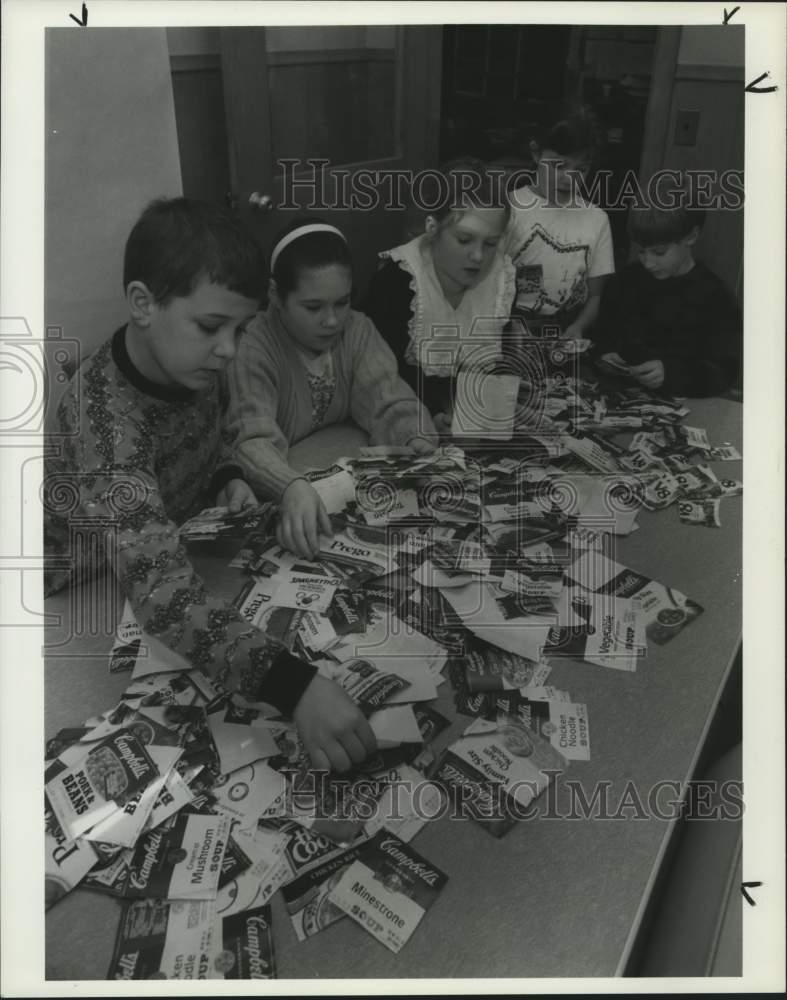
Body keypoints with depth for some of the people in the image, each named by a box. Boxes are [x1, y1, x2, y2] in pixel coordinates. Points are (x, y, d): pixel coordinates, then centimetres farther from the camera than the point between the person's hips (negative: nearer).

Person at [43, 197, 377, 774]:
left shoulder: (193, 362, -14)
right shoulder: (103, 422, -38)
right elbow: (160, 587, -51)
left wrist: (229, 478, -14)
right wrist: (294, 685, -63)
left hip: (186, 538, 7)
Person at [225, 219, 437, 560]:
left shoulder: (357, 330, -1)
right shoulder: (253, 349, -18)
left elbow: (390, 404, -10)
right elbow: (255, 442, -30)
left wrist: (420, 442, -33)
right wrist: (293, 488, -52)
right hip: (278, 499, -4)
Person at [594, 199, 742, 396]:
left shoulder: (713, 296, -6)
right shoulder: (630, 278, 10)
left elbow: (724, 372, -10)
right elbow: (605, 330, 21)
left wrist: (670, 373, -27)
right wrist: (605, 352, -2)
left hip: (674, 402, -5)